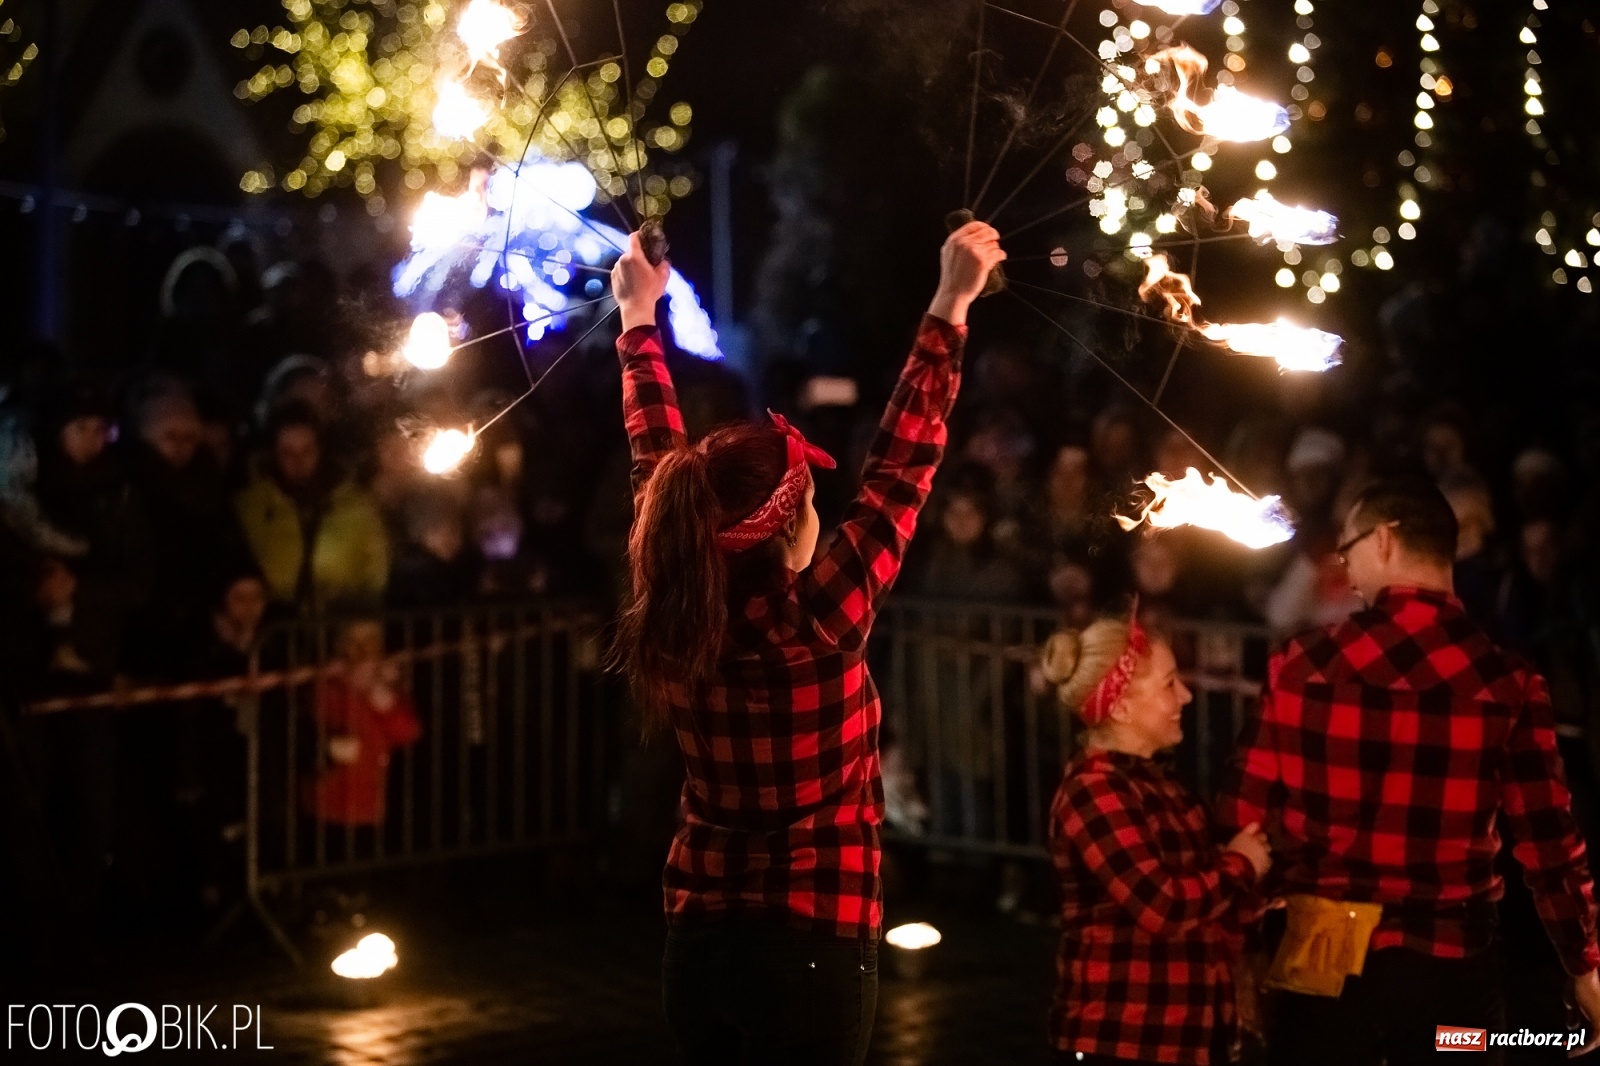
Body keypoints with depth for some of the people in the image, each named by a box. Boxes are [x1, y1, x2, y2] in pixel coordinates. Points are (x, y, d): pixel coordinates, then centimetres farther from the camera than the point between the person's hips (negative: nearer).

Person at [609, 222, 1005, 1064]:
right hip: (811, 949, -5)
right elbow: (901, 466, -16)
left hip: (697, 942, 6)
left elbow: (658, 465, 6)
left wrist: (639, 321, 18)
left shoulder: (673, 624, -6)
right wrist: (950, 307, -10)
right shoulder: (817, 625, -20)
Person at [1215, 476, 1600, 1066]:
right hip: (1452, 966, 0)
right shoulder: (1507, 680, -6)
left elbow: (1243, 815, -2)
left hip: (1323, 960, 0)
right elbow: (1547, 841, -3)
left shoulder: (1302, 663, -5)